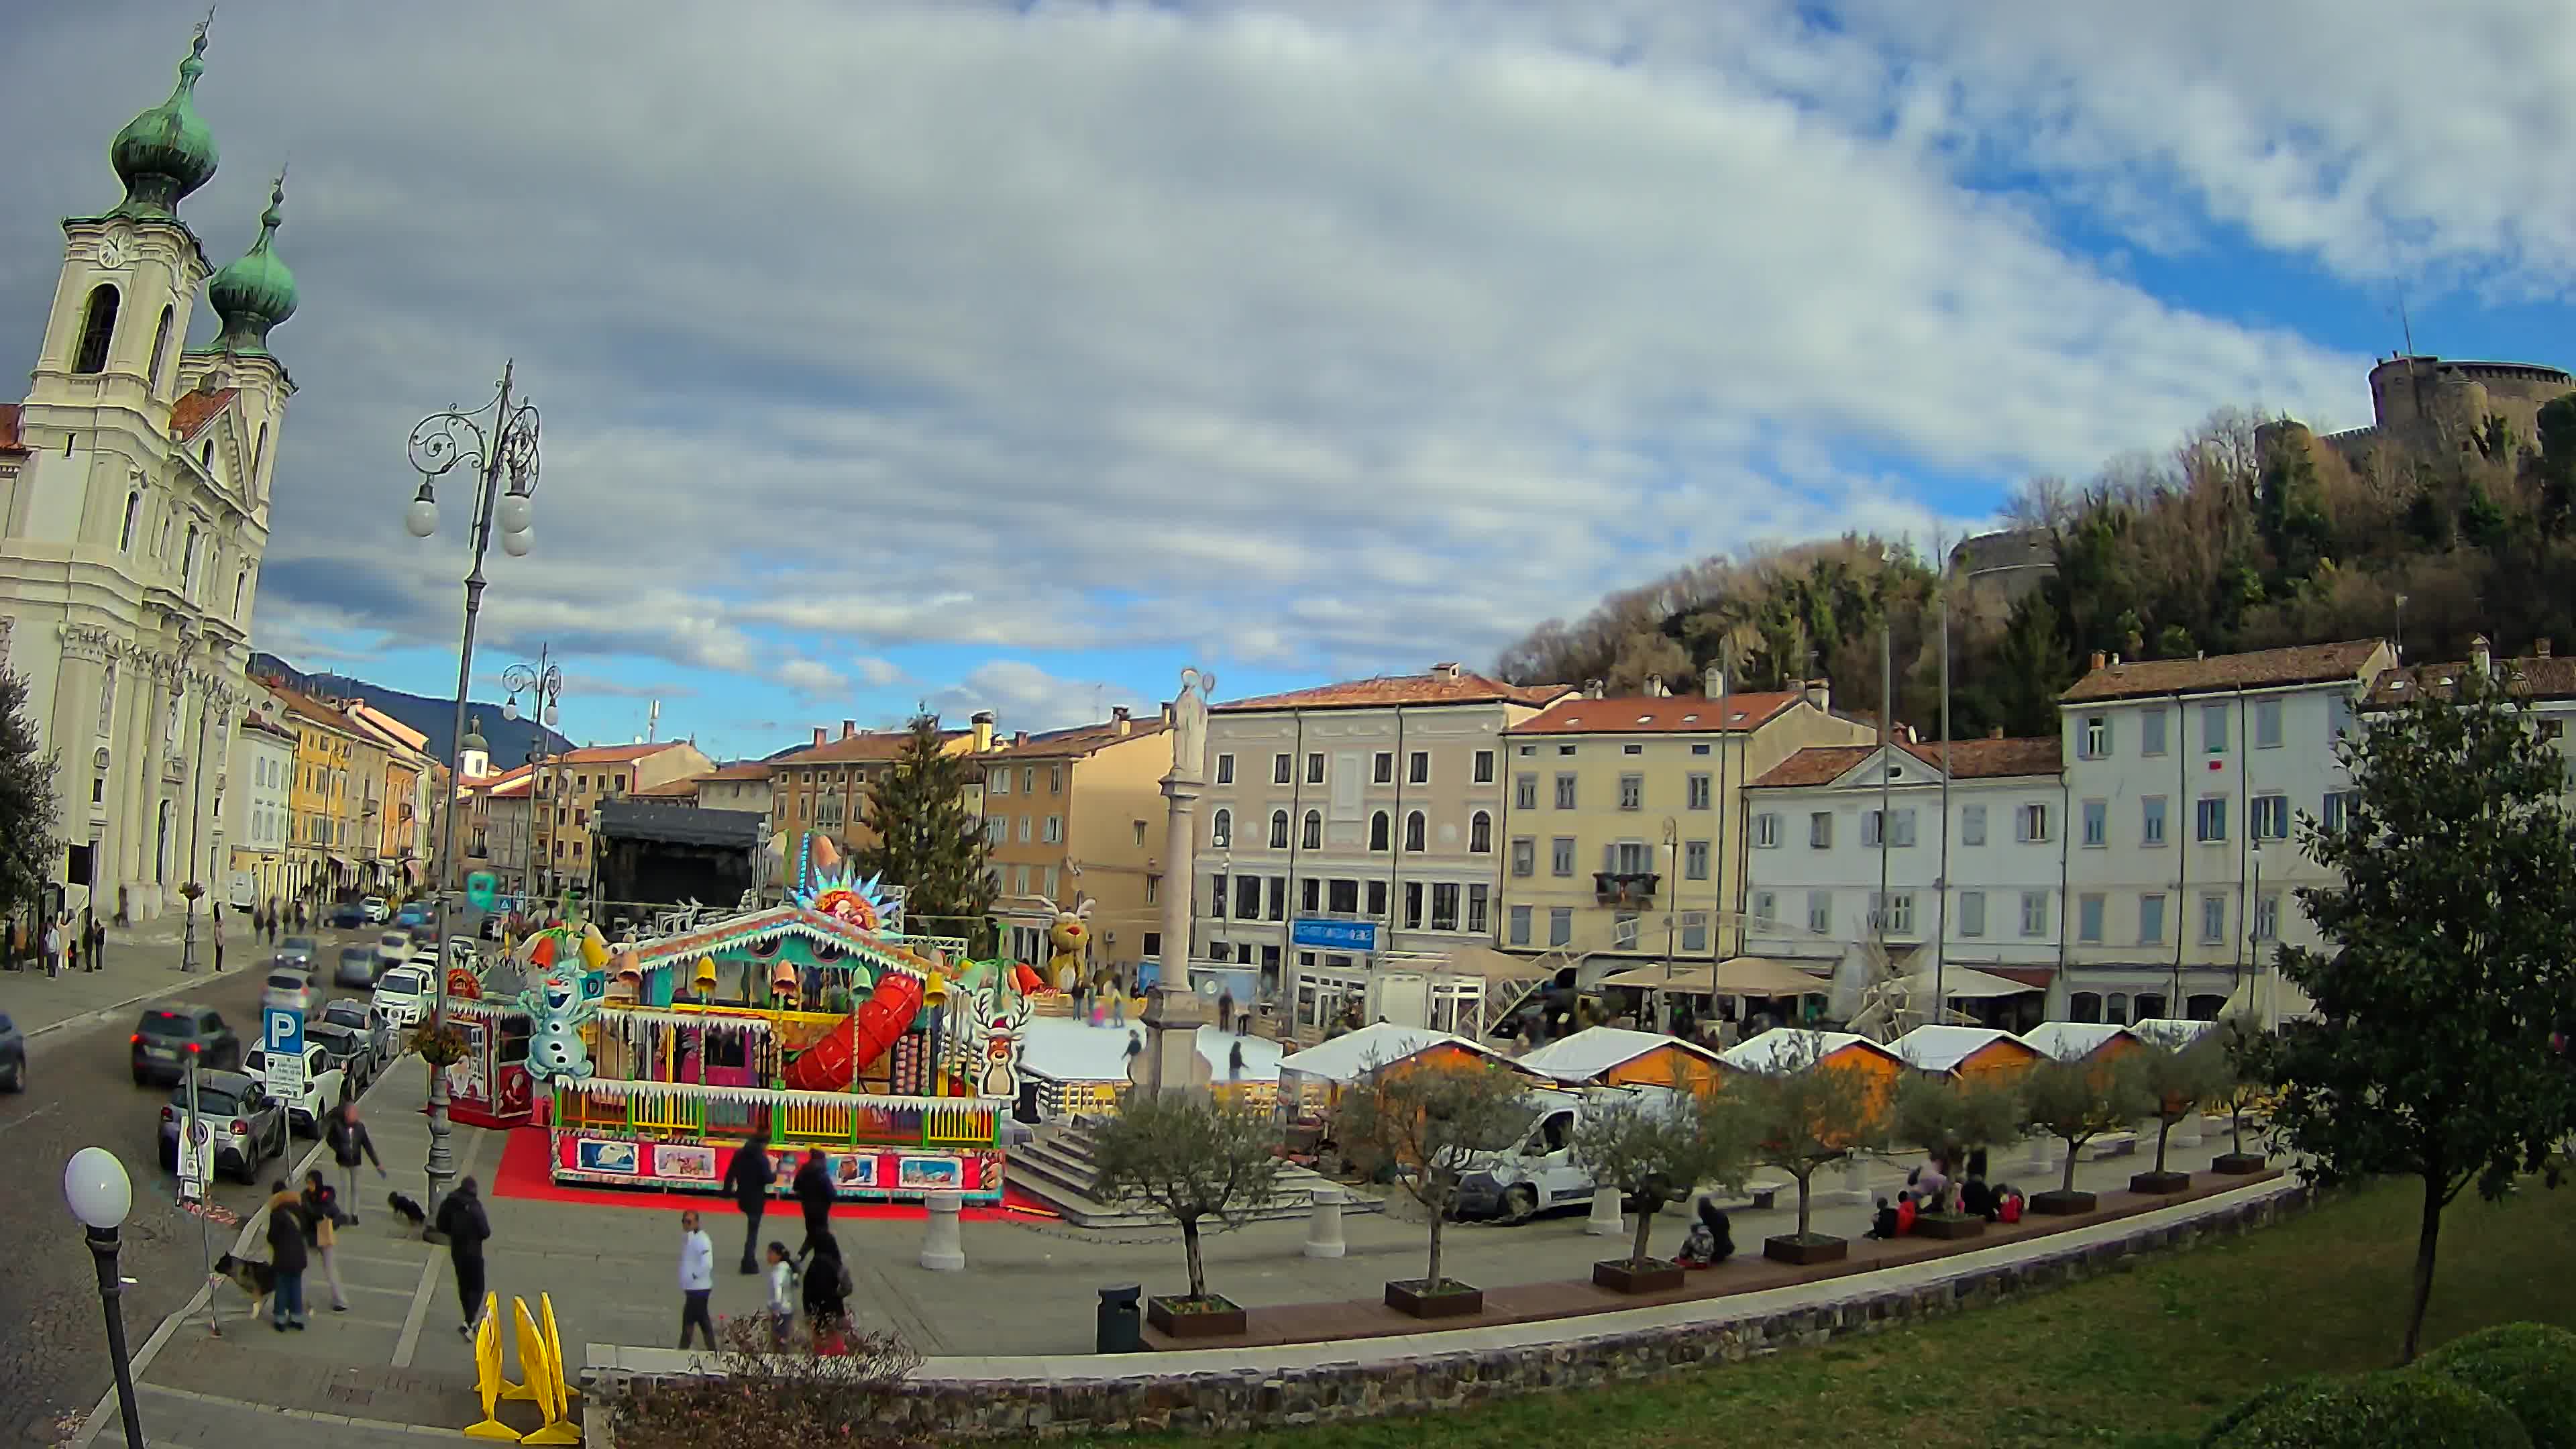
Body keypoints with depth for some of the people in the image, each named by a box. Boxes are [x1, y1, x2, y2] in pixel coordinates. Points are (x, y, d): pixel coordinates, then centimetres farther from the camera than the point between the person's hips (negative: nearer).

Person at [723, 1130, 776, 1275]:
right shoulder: (762, 1158, -17)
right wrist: (775, 1173, -1)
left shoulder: (739, 1153, 2)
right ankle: (748, 1264, 1)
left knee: (752, 1227, 27)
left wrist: (728, 1190, 14)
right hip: (756, 1199, -6)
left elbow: (730, 1173, 6)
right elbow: (768, 1179, -21)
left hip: (743, 1197, 6)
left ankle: (749, 1260, 29)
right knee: (753, 1230, 1)